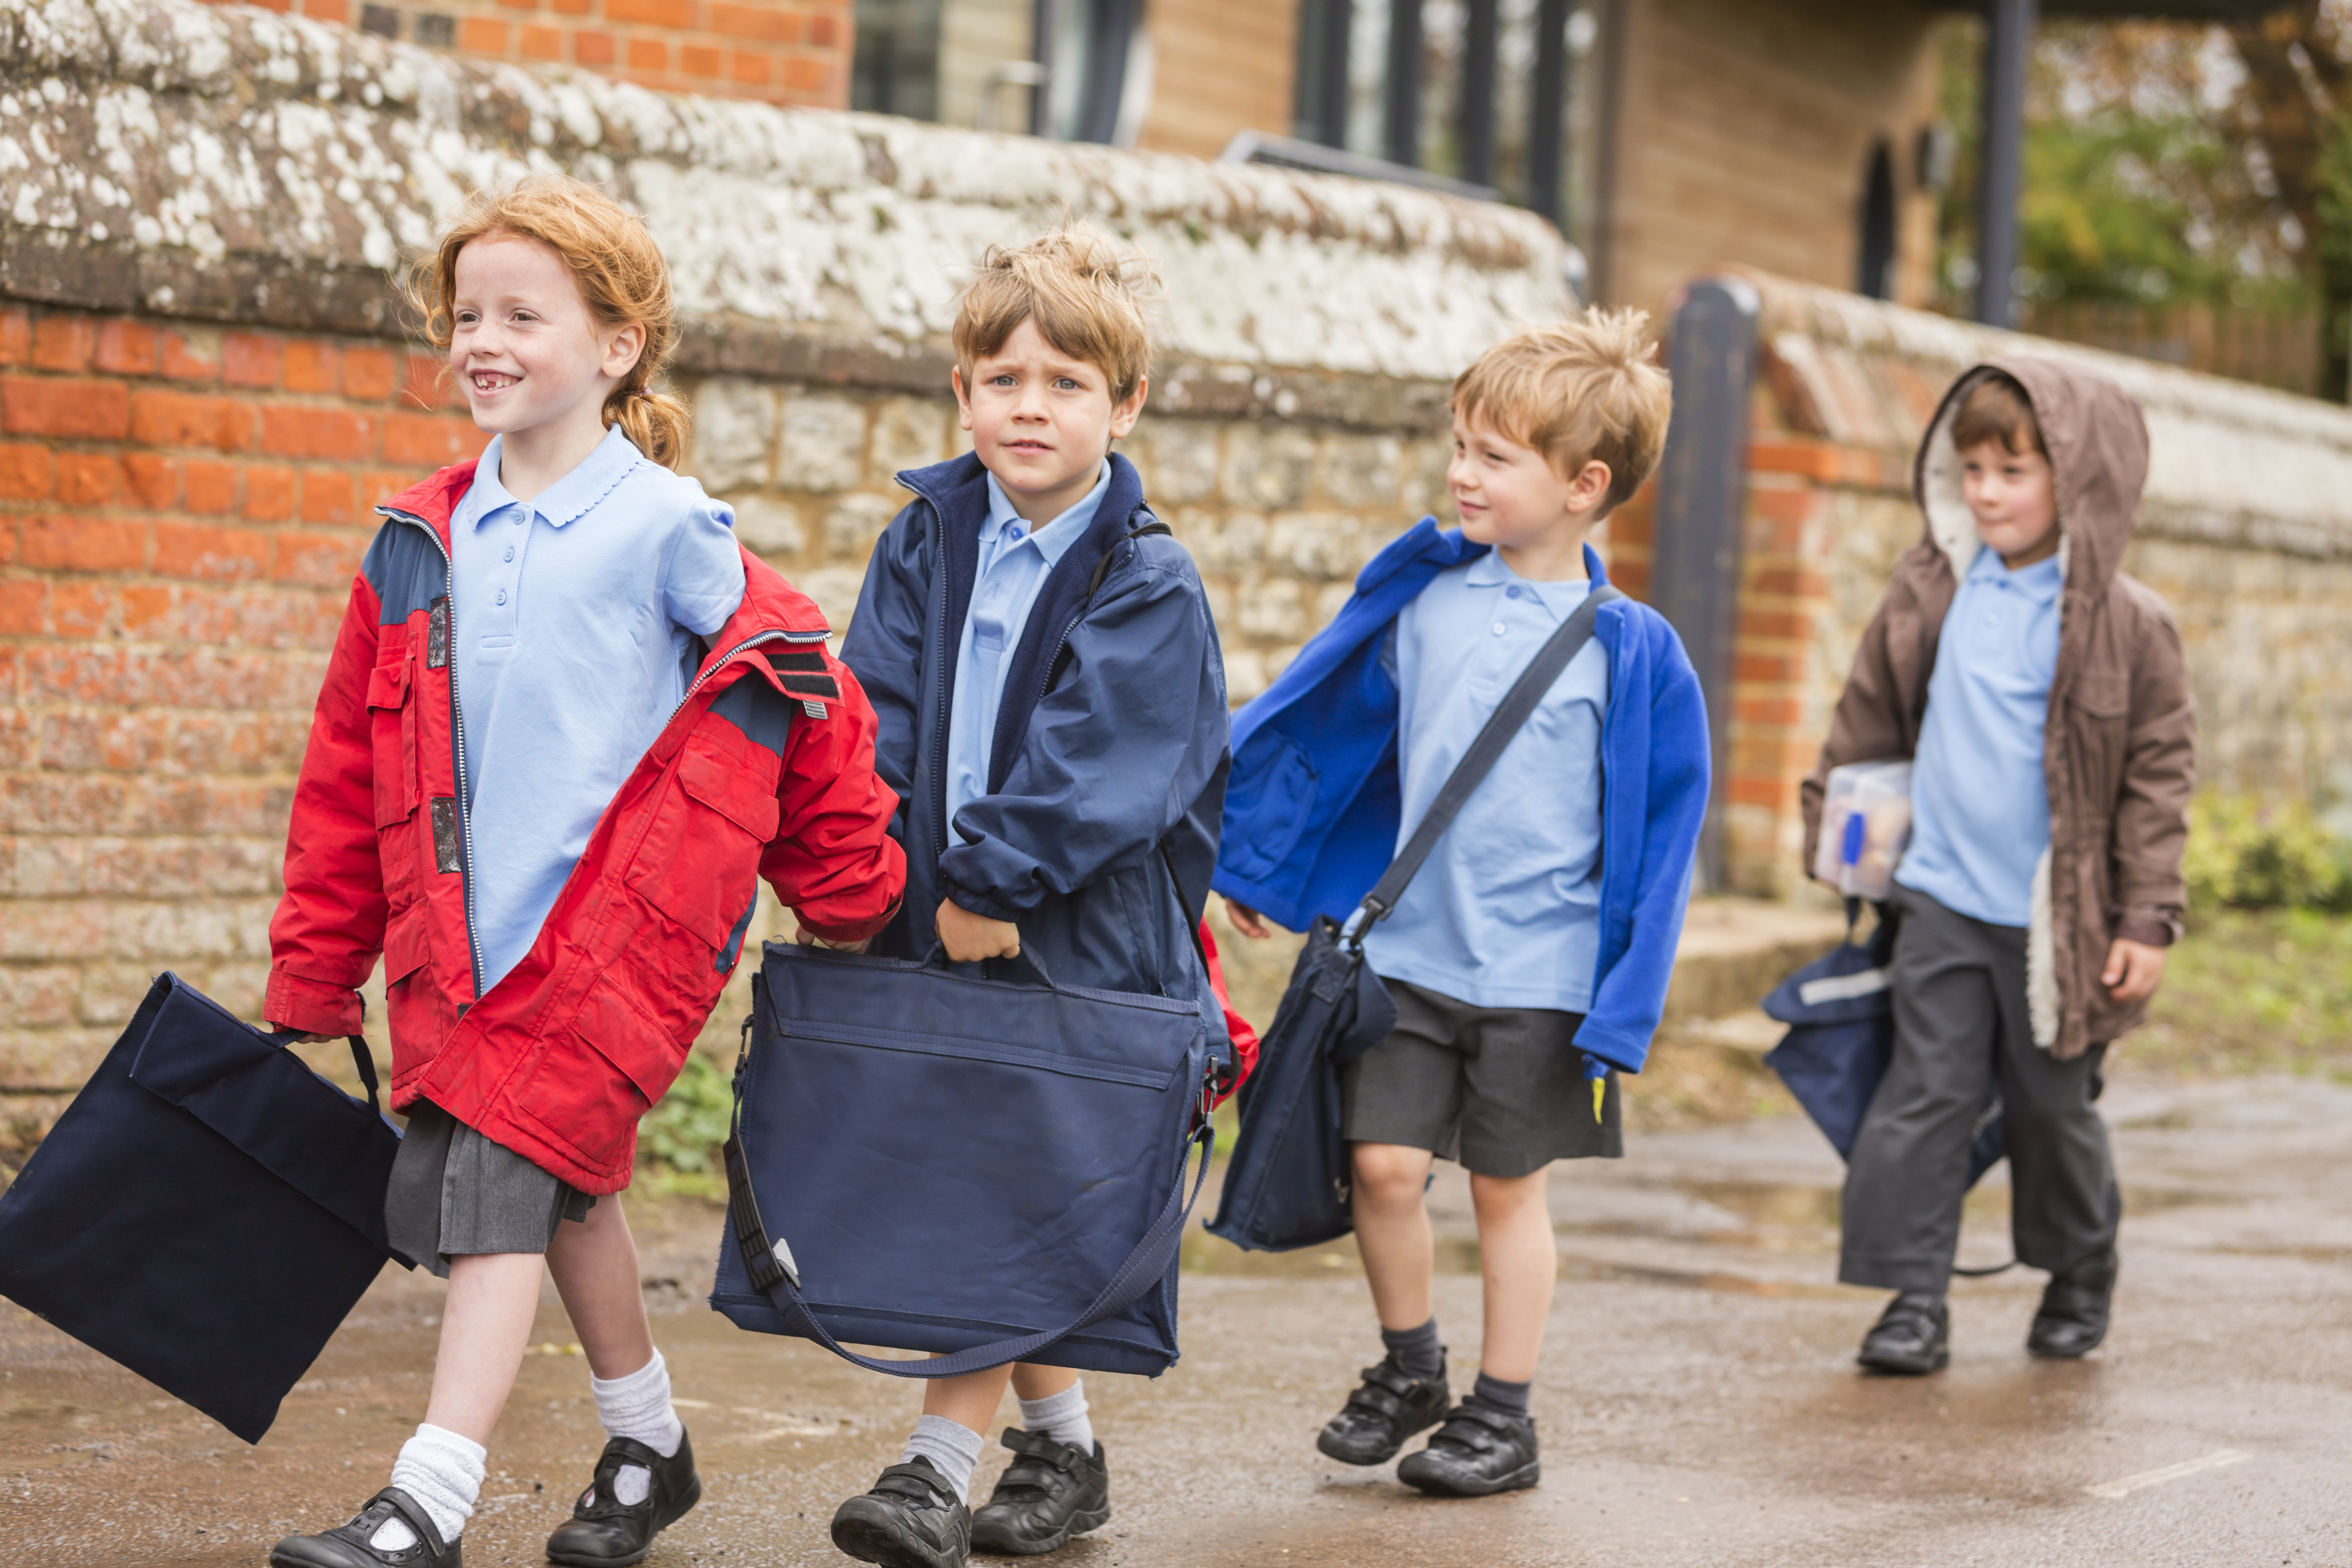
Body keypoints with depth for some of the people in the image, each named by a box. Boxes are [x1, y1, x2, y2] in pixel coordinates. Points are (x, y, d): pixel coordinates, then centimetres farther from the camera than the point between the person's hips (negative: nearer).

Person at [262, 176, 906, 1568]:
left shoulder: (666, 529, -6)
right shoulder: (422, 541, 8)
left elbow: (802, 697, 1)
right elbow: (349, 764, 12)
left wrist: (855, 893, 7)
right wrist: (318, 963, 12)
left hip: (613, 918, -5)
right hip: (456, 929, 5)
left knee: (497, 1186, -13)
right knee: (567, 1188, 15)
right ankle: (650, 1448, 33)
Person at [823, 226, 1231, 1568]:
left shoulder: (1149, 586, -7)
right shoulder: (929, 539, 7)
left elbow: (1087, 769, -15)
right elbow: (878, 719, 2)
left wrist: (990, 881, -19)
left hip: (1077, 929, -5)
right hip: (938, 913, 5)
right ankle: (1064, 1445, 26)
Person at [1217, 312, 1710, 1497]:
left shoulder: (1629, 651, -8)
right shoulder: (1420, 597, 1)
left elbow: (1658, 830, -5)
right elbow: (1326, 728, 14)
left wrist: (1623, 1002, -7)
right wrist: (1251, 856, 18)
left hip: (1539, 968, -3)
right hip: (1408, 945, 3)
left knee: (1507, 1184, 7)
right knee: (1384, 1163, -2)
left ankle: (1503, 1415, 21)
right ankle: (1408, 1370, 22)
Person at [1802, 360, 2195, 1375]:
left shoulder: (2125, 625, -7)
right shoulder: (1930, 595, 1)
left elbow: (2159, 776, -4)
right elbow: (1868, 719, 14)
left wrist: (2148, 918, -7)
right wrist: (1834, 821, 16)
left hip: (2055, 917, -2)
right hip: (1941, 900, 2)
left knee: (2053, 1107, 11)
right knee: (1925, 1099, -2)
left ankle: (2080, 1277, 32)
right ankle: (1914, 1301, 2)